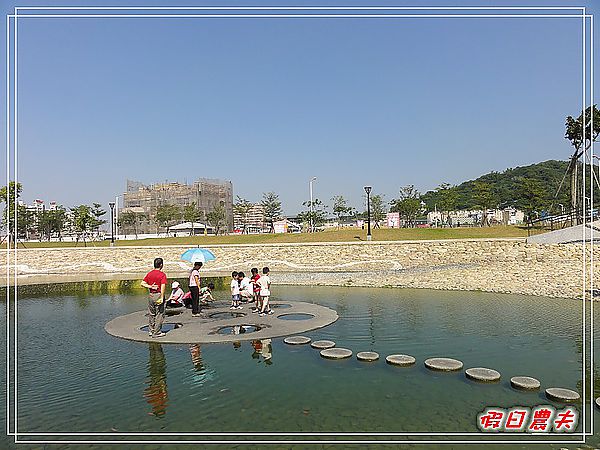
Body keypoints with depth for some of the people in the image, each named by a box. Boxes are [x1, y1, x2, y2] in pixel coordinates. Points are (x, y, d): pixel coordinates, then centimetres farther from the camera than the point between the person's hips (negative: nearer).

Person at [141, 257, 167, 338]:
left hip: (150, 295, 6)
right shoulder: (162, 274, -11)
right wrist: (162, 298, -20)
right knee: (159, 314, 3)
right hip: (158, 295, -6)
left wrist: (150, 286, -3)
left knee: (151, 314, 16)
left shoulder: (149, 273, 7)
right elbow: (163, 286, -19)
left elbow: (142, 284, 2)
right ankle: (157, 333, 5)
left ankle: (151, 331, 23)